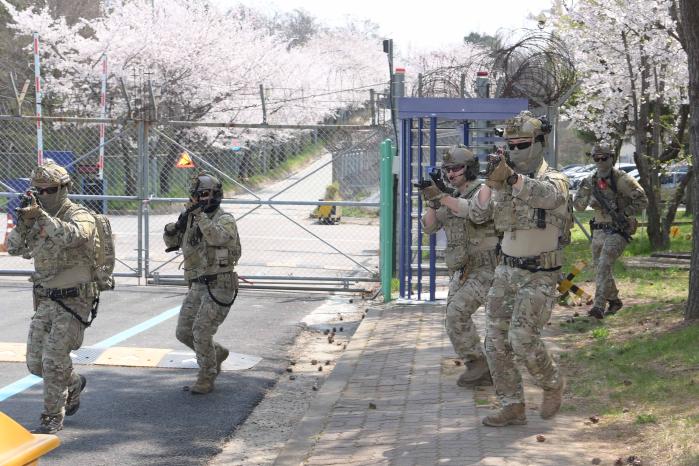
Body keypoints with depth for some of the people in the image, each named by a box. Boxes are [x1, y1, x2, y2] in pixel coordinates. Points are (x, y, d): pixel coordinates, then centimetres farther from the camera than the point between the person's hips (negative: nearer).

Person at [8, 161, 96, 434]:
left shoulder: (80, 216, -13)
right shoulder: (39, 220, 8)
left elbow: (69, 236, -35)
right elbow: (14, 248, 2)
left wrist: (39, 214, -39)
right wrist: (24, 220, -14)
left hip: (74, 301, -7)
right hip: (45, 301, 7)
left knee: (54, 360, -9)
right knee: (35, 363, 8)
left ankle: (53, 418, 5)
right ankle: (74, 383, 36)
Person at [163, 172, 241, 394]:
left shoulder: (225, 220, -9)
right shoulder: (193, 219, 11)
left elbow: (217, 237, -30)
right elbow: (171, 242, 13)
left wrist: (201, 216, -33)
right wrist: (176, 226, -7)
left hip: (219, 286, -7)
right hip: (198, 286, 8)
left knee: (201, 332, -11)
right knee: (183, 332, 9)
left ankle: (206, 378, 6)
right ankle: (217, 353, 33)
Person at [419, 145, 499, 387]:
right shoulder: (452, 198, 12)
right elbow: (429, 227, 5)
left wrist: (440, 197, -39)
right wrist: (432, 203, -13)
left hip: (484, 270, -8)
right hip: (461, 271, 8)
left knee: (457, 313, -19)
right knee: (456, 319, 5)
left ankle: (476, 363, -7)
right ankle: (482, 371, 14)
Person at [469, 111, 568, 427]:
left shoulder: (554, 180, -10)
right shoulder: (504, 182, 7)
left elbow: (545, 195, -35)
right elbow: (477, 215, -2)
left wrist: (511, 177, -53)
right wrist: (489, 184, -22)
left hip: (539, 276, -6)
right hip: (506, 271, 6)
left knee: (522, 338, -15)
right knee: (495, 339, 1)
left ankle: (553, 385, 13)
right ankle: (512, 406, 11)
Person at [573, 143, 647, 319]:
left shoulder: (622, 179, -10)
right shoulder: (591, 181, 7)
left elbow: (642, 201, -11)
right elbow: (578, 205, 6)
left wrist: (623, 214, -21)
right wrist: (586, 192, -14)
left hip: (618, 231, -7)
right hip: (599, 231, 7)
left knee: (604, 265, -20)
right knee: (601, 270, 13)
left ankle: (599, 306, -23)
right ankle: (614, 301, 32)